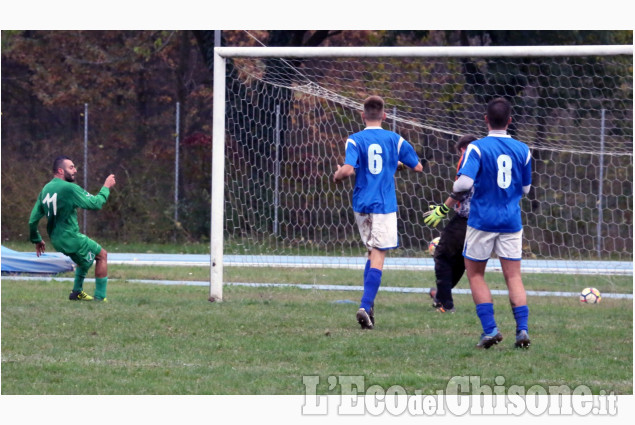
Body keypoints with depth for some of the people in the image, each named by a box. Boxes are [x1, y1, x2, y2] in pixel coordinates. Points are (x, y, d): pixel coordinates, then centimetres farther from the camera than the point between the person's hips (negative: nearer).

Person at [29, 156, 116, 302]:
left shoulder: (45, 190, 7)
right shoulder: (70, 188, -18)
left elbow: (33, 219, 10)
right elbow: (95, 203, -15)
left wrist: (36, 240, 22)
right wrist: (106, 187, 0)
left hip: (56, 239, 8)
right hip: (70, 238, -8)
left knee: (87, 256, 31)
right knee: (102, 255, 8)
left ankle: (77, 292, 28)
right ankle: (100, 297, 7)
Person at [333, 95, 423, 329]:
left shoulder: (355, 140, -3)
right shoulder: (395, 140, 1)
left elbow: (348, 170, -18)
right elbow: (417, 167, 8)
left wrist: (337, 175, 4)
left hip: (362, 204, 2)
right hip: (385, 205, -2)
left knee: (373, 253, 18)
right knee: (378, 257, -4)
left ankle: (368, 304, 11)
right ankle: (365, 306, -18)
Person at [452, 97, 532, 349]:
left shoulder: (477, 148, -10)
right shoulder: (522, 150, 3)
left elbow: (465, 182, -21)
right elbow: (525, 189, 11)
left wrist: (455, 188, 1)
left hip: (483, 221, -3)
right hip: (511, 222, 3)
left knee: (475, 273, 10)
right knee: (513, 276, 5)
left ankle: (490, 328, -1)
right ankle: (522, 329, -11)